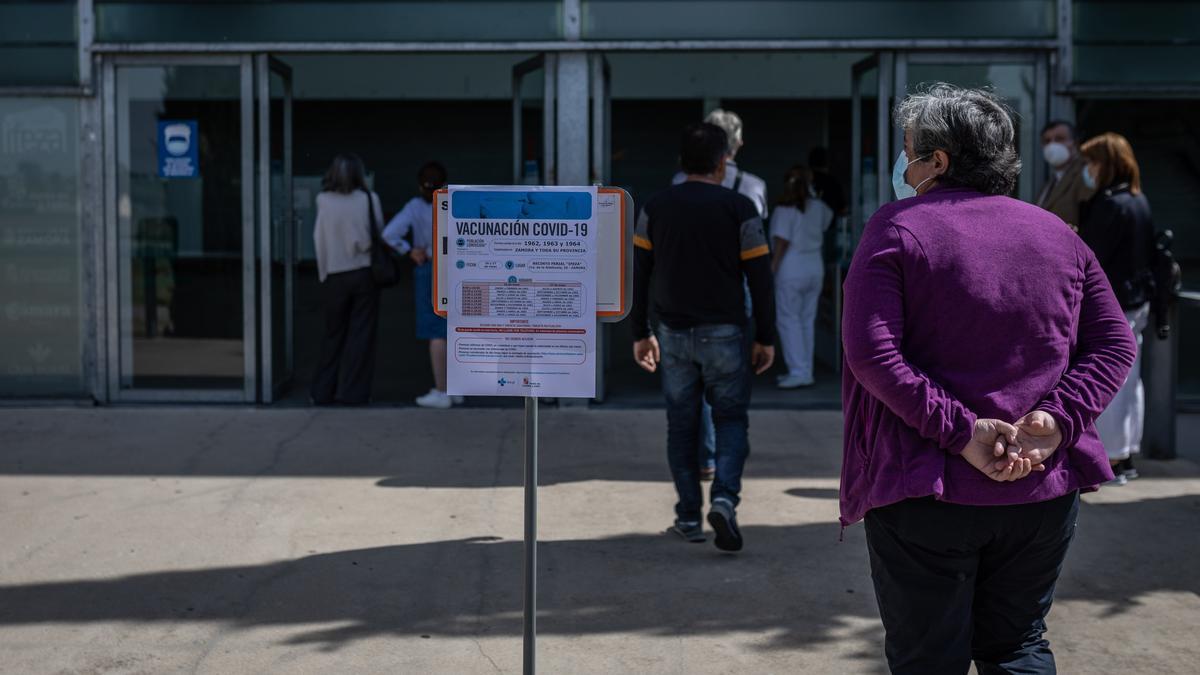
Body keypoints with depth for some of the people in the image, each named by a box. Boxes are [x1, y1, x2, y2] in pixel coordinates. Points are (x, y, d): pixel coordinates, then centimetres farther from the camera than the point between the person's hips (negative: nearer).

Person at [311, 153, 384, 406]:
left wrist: (324, 273, 7)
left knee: (333, 334, 13)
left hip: (335, 276, 2)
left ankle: (323, 391, 16)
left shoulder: (323, 201, -4)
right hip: (364, 273, -2)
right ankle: (353, 391, 4)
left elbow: (319, 239, -1)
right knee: (360, 334, 5)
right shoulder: (369, 199, -6)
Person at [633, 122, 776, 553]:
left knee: (682, 424, 10)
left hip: (674, 333, 3)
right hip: (724, 334, -2)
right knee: (731, 418, 7)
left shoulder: (656, 207, 4)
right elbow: (759, 278, -5)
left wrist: (640, 333, 11)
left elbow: (639, 274, 5)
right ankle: (724, 498, -15)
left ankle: (689, 517, 12)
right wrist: (765, 338, 2)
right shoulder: (739, 209, -5)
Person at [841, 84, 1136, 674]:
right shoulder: (1055, 233, 9)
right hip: (1044, 492, 5)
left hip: (928, 491, -4)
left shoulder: (897, 227, -5)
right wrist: (1058, 420, -7)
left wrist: (959, 431, -17)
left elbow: (870, 350, -17)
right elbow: (1115, 343, 5)